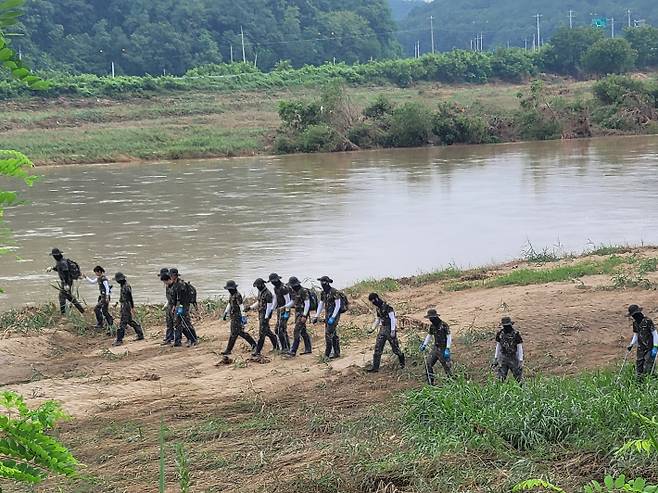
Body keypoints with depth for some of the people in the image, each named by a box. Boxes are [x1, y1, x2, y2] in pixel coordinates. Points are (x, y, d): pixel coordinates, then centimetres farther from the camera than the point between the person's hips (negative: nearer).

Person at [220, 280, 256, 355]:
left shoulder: (237, 296, -16)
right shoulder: (231, 295, 13)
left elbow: (241, 306, -19)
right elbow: (229, 304, 23)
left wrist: (242, 316, -21)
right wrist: (225, 313, 17)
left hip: (237, 316, -10)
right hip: (233, 316, 10)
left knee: (234, 334, -5)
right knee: (240, 332, 15)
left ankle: (228, 350, -3)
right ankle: (253, 344, 25)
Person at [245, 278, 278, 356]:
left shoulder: (268, 293, -18)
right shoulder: (260, 292, 11)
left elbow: (269, 307, -19)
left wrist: (266, 317, -21)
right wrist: (250, 307, 9)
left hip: (265, 314, -10)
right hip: (260, 314, 10)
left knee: (262, 333, -9)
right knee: (267, 331, 19)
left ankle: (257, 351, -9)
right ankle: (275, 344, 33)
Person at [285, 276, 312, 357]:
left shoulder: (303, 291, -18)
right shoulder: (295, 291, 9)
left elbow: (307, 304, -21)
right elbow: (293, 302, 21)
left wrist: (304, 316, -24)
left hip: (303, 313, -10)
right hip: (297, 313, 10)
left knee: (297, 331, -13)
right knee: (303, 331, 14)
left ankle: (293, 351, -16)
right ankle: (308, 349, 22)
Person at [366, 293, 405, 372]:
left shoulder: (387, 307, -17)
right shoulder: (378, 308, 10)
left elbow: (393, 319, -18)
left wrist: (393, 331, -20)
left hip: (390, 329, -8)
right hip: (383, 329, 8)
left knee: (395, 348, 4)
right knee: (377, 348, 0)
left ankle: (402, 362, 28)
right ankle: (375, 367, 1)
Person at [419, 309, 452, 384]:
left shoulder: (444, 325, -17)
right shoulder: (432, 326, 6)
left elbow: (449, 337, -18)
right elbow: (429, 336, 21)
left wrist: (447, 349, -24)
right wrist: (424, 345, 15)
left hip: (443, 349, -7)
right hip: (435, 348, 7)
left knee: (447, 366, -2)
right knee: (428, 364, 1)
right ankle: (430, 383, 9)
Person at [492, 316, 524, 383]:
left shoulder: (516, 334, -13)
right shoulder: (500, 334, 0)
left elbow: (520, 348, -10)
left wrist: (521, 361, -14)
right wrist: (495, 359, 11)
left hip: (513, 359, -3)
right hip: (503, 359, 3)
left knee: (518, 378, 5)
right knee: (501, 379, 0)